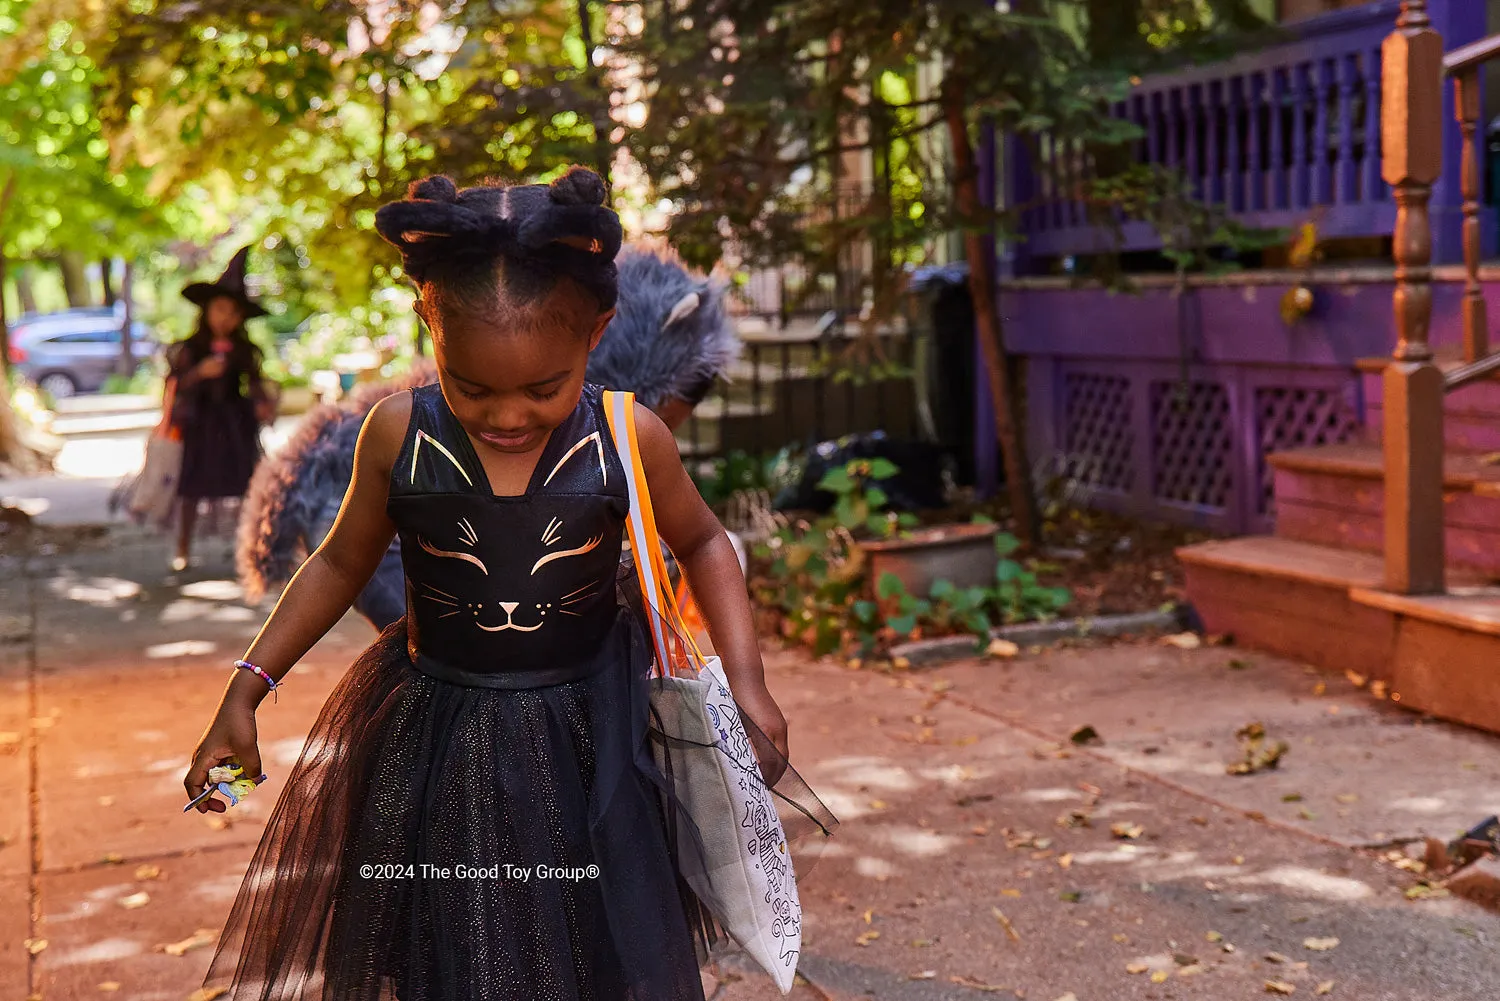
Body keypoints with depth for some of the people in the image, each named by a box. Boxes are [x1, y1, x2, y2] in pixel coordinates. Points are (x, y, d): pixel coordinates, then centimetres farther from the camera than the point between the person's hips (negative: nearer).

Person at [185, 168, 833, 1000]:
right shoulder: (397, 434, -12)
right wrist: (245, 690, 0)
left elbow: (702, 543, 4)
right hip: (434, 745, 1)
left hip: (589, 742, 0)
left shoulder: (629, 438, -13)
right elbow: (341, 564, 4)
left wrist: (746, 680, -6)